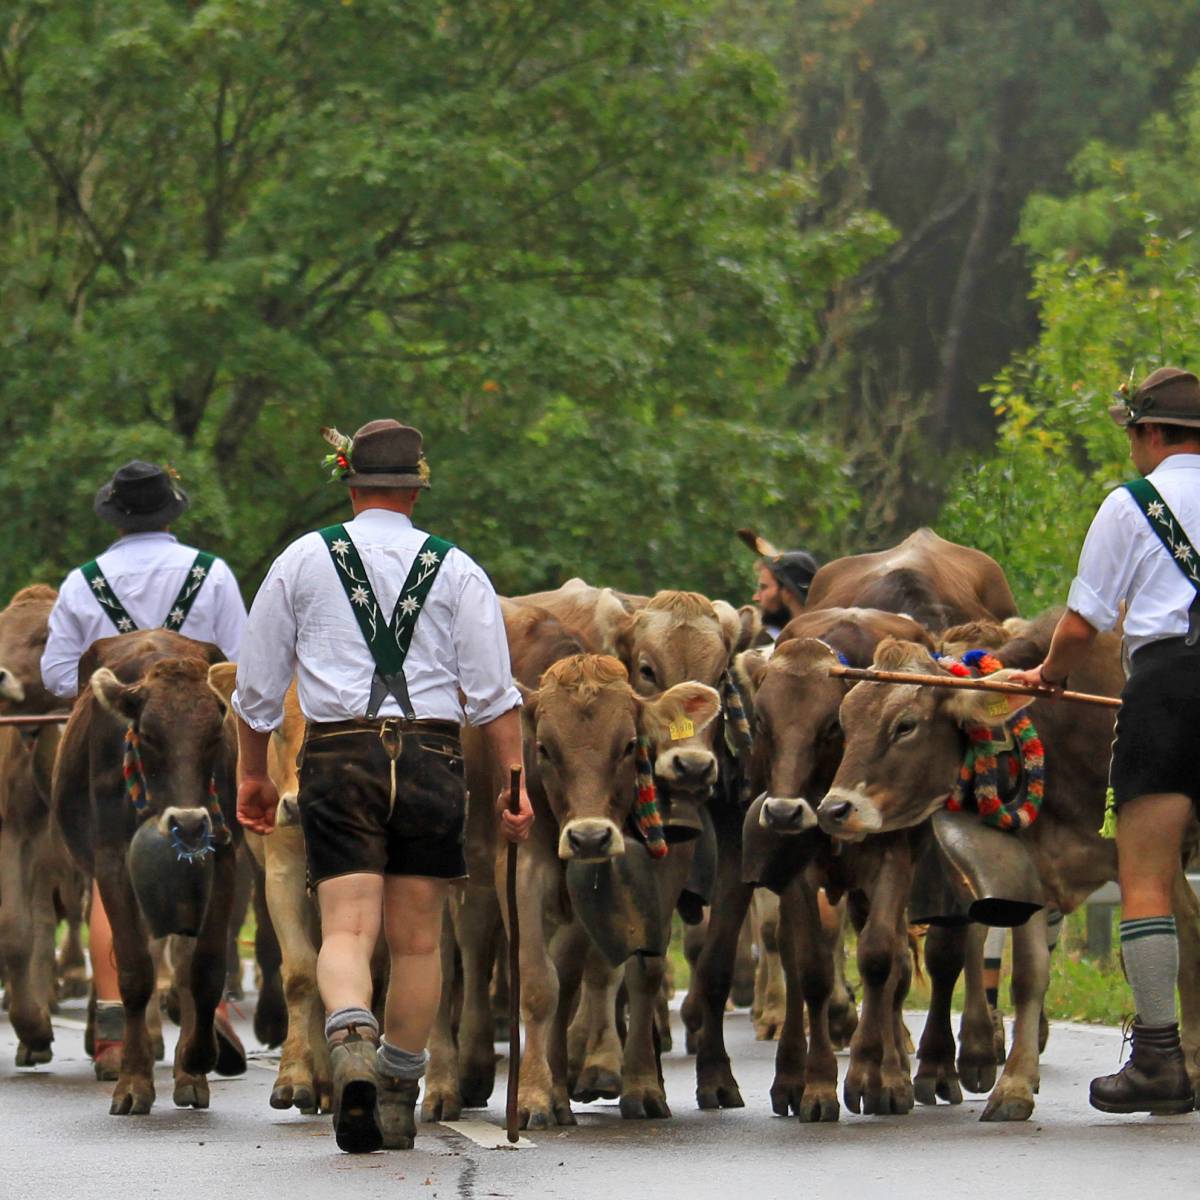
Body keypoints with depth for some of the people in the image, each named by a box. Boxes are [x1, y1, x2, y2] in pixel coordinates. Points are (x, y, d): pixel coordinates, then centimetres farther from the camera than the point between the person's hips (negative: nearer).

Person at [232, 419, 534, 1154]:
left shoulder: (304, 561, 8)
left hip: (339, 757, -1)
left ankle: (351, 1040, -37)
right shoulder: (455, 570, 7)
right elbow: (494, 691, 0)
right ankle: (400, 1101, 14)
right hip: (430, 755, 1)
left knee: (347, 927, -7)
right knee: (417, 939, 9)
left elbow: (258, 685, 11)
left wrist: (254, 773, 22)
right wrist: (516, 782, 1)